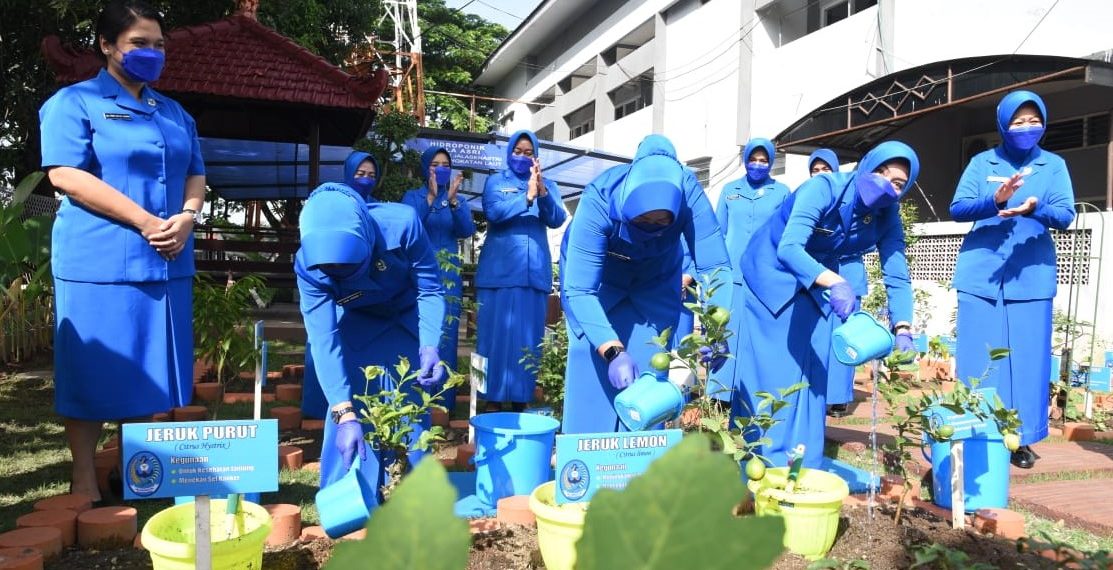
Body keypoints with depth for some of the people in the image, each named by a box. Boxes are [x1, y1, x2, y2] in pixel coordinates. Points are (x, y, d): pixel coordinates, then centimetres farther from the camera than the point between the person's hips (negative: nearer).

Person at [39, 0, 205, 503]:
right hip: (100, 261, -5)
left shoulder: (175, 113, 19)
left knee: (150, 370, 10)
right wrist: (145, 223, -17)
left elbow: (195, 174, 17)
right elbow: (66, 174, -11)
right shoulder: (74, 102, 1)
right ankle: (83, 477, 13)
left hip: (167, 262, 6)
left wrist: (186, 217, -6)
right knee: (93, 369, 1)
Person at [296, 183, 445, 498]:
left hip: (406, 322, 0)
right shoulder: (308, 265, -32)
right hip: (356, 326, 0)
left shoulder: (402, 224, -36)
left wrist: (429, 345, -39)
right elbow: (324, 339, -33)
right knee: (352, 411, -9)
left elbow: (430, 291, -23)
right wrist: (344, 412, -41)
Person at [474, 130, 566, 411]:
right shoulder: (496, 181, 9)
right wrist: (526, 197, -23)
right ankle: (493, 398, 5)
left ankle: (521, 399, 10)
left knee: (528, 335, 2)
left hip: (535, 270, 2)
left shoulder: (548, 185, 14)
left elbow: (557, 220, -2)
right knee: (496, 332, -2)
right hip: (499, 268, -2)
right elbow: (494, 212, -10)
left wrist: (542, 192, -18)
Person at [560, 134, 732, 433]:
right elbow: (580, 289, -41)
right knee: (593, 363, -10)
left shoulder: (689, 193, -34)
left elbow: (714, 265, -31)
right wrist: (612, 351, -53)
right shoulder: (597, 202, -39)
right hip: (596, 276, -2)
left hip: (655, 279, 2)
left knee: (650, 365, -3)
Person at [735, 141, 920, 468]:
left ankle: (806, 466, 13)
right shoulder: (824, 189, -29)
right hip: (770, 275, -5)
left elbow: (897, 277, -11)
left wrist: (902, 329, -27)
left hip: (815, 287, 6)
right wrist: (835, 282, -57)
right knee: (770, 373, -7)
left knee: (813, 373, 3)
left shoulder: (887, 217, -11)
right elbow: (788, 248, -42)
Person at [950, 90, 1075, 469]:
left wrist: (1034, 209, -24)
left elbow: (1065, 215, -3)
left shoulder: (1054, 165, 9)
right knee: (978, 359, 1)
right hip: (980, 275, -1)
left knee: (1028, 360, 2)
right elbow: (957, 209, -4)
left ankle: (1022, 439, 15)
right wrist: (994, 201, -23)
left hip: (1031, 277, 1)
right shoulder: (982, 162, 6)